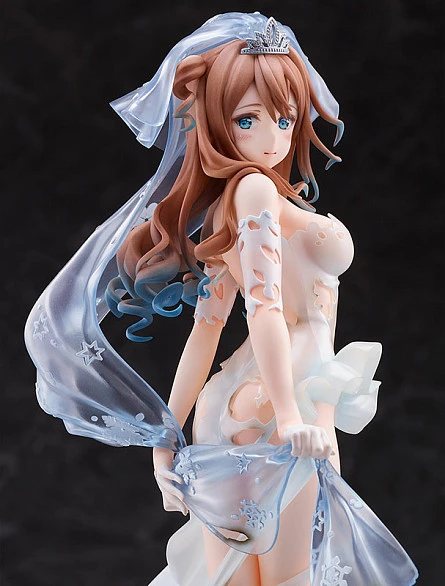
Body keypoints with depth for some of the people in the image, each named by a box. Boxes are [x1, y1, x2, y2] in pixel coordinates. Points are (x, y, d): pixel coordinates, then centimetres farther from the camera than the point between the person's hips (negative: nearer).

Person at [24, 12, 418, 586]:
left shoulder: (223, 209, 14)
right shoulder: (256, 188, -12)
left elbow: (207, 324, 14)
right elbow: (265, 307, -22)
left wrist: (170, 430, 15)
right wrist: (291, 415, -28)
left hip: (236, 405, 8)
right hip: (284, 402, -8)